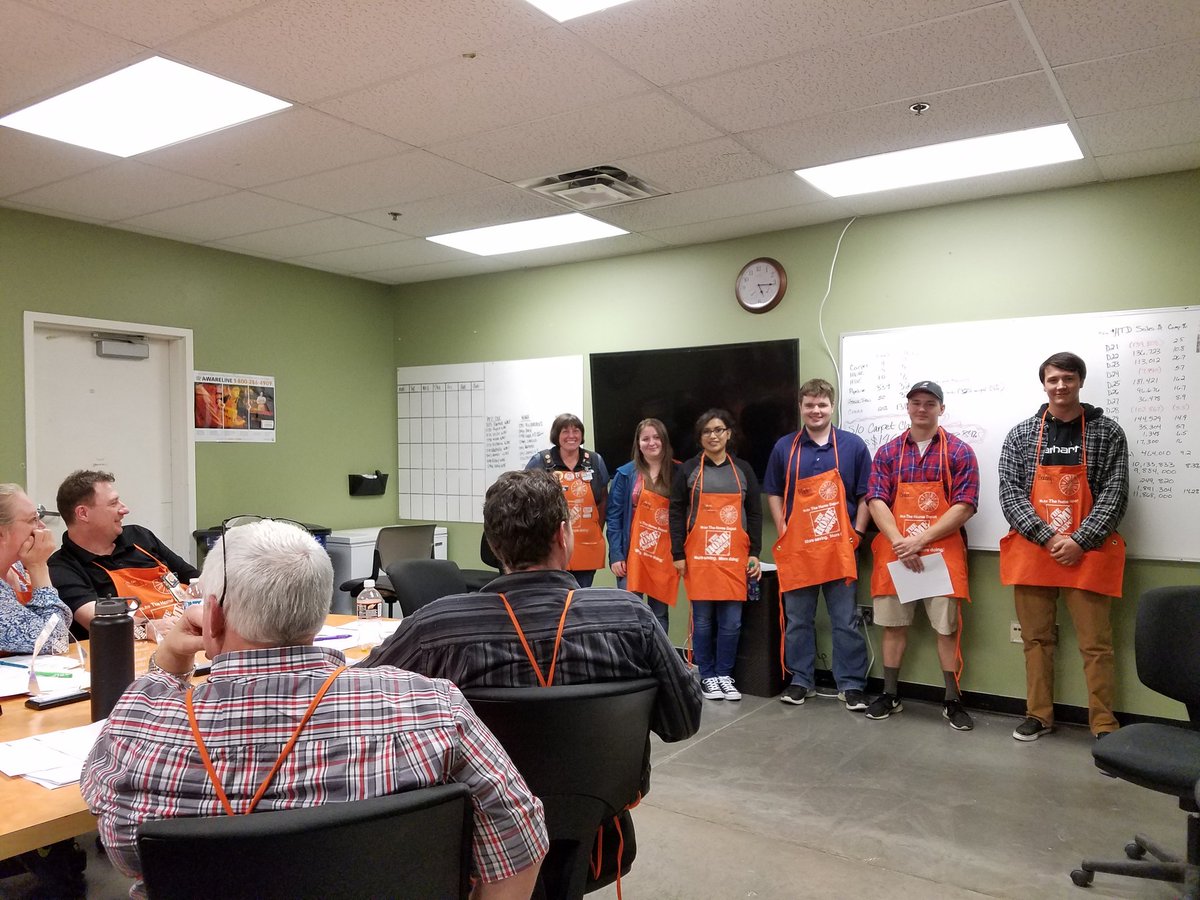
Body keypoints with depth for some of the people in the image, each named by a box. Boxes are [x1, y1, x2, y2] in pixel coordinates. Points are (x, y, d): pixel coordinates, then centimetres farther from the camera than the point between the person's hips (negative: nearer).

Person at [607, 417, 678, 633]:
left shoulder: (676, 474, 4)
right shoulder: (626, 474, -2)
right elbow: (614, 516, -3)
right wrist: (615, 555, -8)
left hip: (665, 557, 2)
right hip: (633, 555, -2)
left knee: (659, 614, 11)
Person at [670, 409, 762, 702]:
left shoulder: (743, 470, 10)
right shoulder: (688, 470, 4)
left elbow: (754, 513, 11)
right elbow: (676, 513, 2)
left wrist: (755, 553, 4)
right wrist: (678, 554, -4)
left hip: (734, 558, 2)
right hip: (698, 557, -1)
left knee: (731, 621, 2)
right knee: (703, 619, 4)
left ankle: (725, 675, 17)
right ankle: (707, 676, 17)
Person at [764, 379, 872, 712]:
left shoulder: (853, 446, 2)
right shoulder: (784, 447, 5)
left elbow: (865, 494, 5)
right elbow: (773, 493, 11)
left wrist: (857, 533, -3)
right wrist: (782, 531, 0)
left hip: (839, 548, -1)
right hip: (796, 548, 1)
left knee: (846, 621, 5)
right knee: (798, 620, 10)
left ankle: (851, 685, 15)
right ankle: (801, 680, 23)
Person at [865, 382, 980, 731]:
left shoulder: (960, 452, 0)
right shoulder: (887, 452, 7)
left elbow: (964, 506, -7)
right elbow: (876, 501, -1)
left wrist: (921, 539, -14)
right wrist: (899, 543, -15)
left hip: (942, 552, -2)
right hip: (894, 552, 2)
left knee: (947, 627, 3)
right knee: (893, 624, 9)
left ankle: (952, 701, 15)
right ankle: (890, 695, 21)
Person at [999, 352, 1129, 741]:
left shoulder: (1107, 432, 1)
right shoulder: (1021, 435, 4)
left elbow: (1114, 494, -4)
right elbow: (1010, 493, -2)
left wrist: (1079, 541, -14)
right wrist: (1047, 538, -13)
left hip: (1086, 554, -2)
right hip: (1032, 551, 2)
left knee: (1095, 643, 2)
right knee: (1036, 638, 11)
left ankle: (1104, 725, 13)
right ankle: (1039, 715, 23)